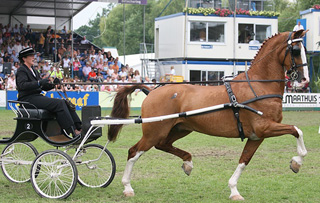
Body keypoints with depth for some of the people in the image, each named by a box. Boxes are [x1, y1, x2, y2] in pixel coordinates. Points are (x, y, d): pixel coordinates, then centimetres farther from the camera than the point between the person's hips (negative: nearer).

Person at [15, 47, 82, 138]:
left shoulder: (33, 71, 24)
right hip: (28, 99, -9)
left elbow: (44, 87, 20)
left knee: (66, 103, -7)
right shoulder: (21, 70, -3)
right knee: (59, 103, -25)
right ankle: (73, 131, -29)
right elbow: (22, 85, -21)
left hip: (37, 96, 9)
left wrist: (53, 84, 0)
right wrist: (39, 83, -29)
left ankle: (79, 127, -15)